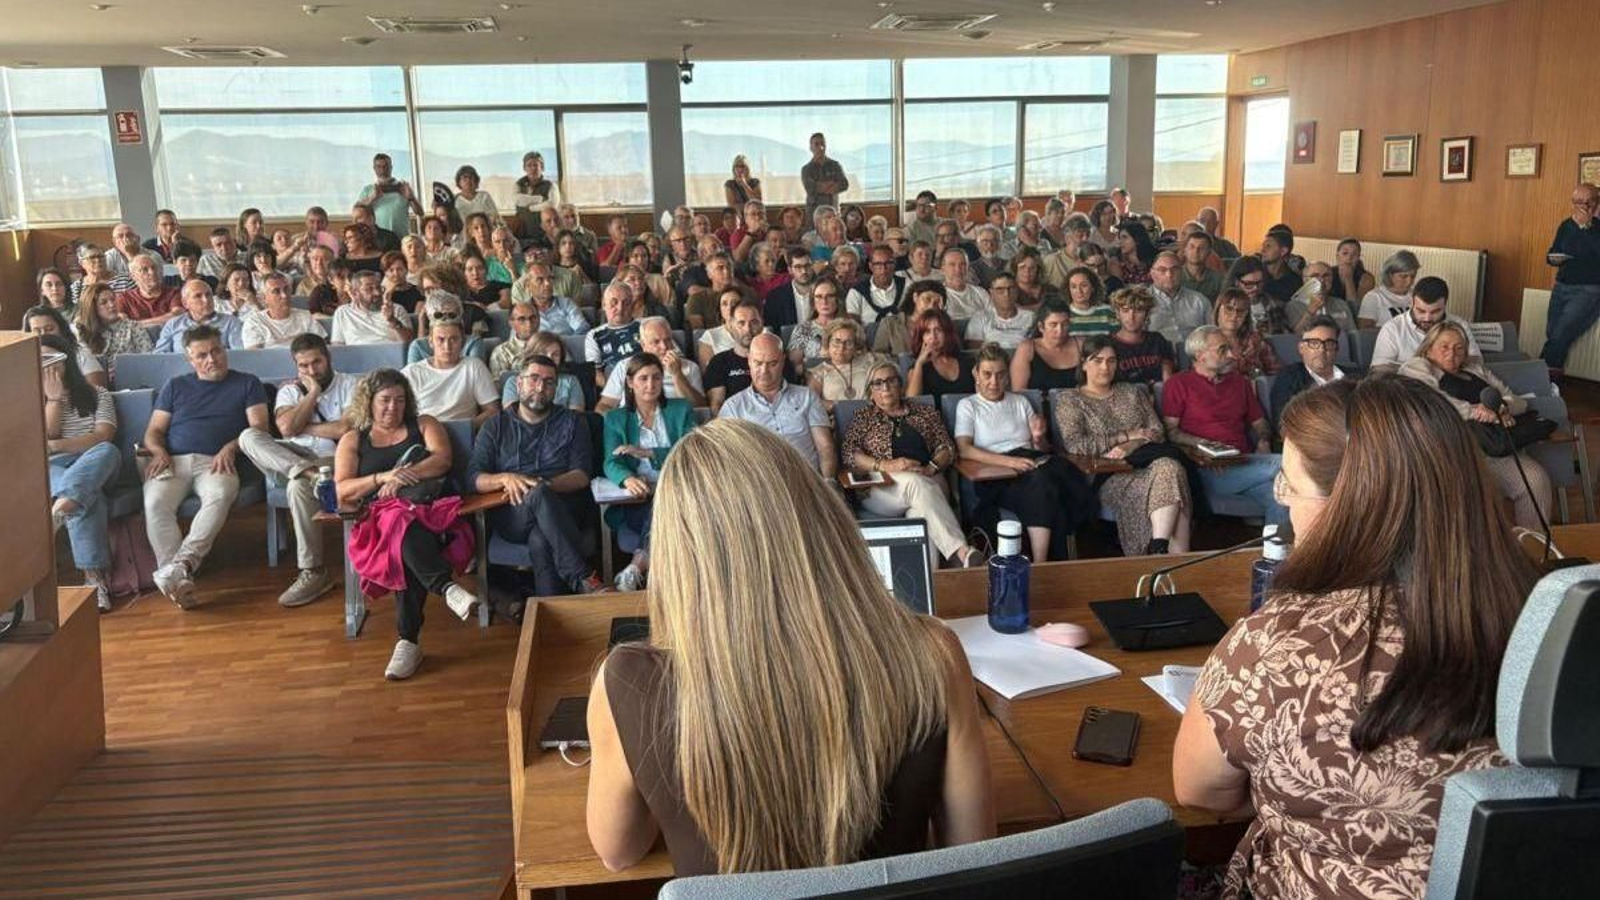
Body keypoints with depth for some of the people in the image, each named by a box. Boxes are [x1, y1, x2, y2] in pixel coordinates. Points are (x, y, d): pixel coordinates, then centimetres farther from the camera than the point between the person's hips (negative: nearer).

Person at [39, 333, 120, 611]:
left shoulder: (96, 394, 16)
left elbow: (103, 437, -2)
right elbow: (43, 440, 2)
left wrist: (55, 446, -10)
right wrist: (54, 398, 1)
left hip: (94, 469, 1)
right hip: (52, 469, 0)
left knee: (108, 451, -38)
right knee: (87, 498, -37)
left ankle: (62, 505, -58)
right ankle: (95, 574, -49)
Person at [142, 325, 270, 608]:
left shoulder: (247, 383, 20)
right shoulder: (175, 386, 26)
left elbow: (259, 426, 8)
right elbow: (154, 431, 21)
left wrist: (231, 447, -11)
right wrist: (159, 452, -2)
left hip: (215, 462, -2)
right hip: (173, 461, 2)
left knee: (220, 494, -38)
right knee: (154, 503, -32)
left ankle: (180, 565, -46)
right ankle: (180, 577, -40)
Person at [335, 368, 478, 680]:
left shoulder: (424, 424, 23)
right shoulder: (352, 440, 23)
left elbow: (442, 460, 3)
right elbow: (342, 491, 9)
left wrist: (404, 477, -11)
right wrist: (383, 477, -8)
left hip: (429, 507, 0)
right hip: (379, 516, 0)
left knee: (405, 543, -37)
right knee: (403, 524, -40)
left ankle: (409, 641, -43)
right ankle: (448, 587, -56)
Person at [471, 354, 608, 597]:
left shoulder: (572, 422, 16)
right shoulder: (496, 425, 17)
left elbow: (581, 476, 3)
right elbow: (474, 477, 6)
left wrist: (543, 485, -16)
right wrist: (505, 479, -16)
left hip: (563, 509, 1)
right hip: (511, 515, 0)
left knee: (540, 543, -36)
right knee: (539, 495, -37)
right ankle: (583, 580, -45)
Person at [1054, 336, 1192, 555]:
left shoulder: (1133, 392, 24)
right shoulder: (1069, 400, 11)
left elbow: (1158, 432, 12)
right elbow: (1075, 445, -6)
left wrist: (1129, 447, -10)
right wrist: (1127, 435, -3)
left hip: (1146, 463, 4)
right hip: (1107, 476, -4)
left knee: (1169, 468, -34)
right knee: (1169, 479, -33)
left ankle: (1159, 548, -40)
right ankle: (1177, 559, -33)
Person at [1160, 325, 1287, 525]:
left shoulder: (1240, 382, 26)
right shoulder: (1178, 384, 8)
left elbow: (1259, 422, 30)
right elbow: (1170, 430, -1)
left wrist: (1263, 443, 7)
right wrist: (1203, 445, -16)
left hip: (1244, 462, 5)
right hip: (1208, 470, -5)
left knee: (1280, 499, -26)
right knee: (1282, 466, -26)